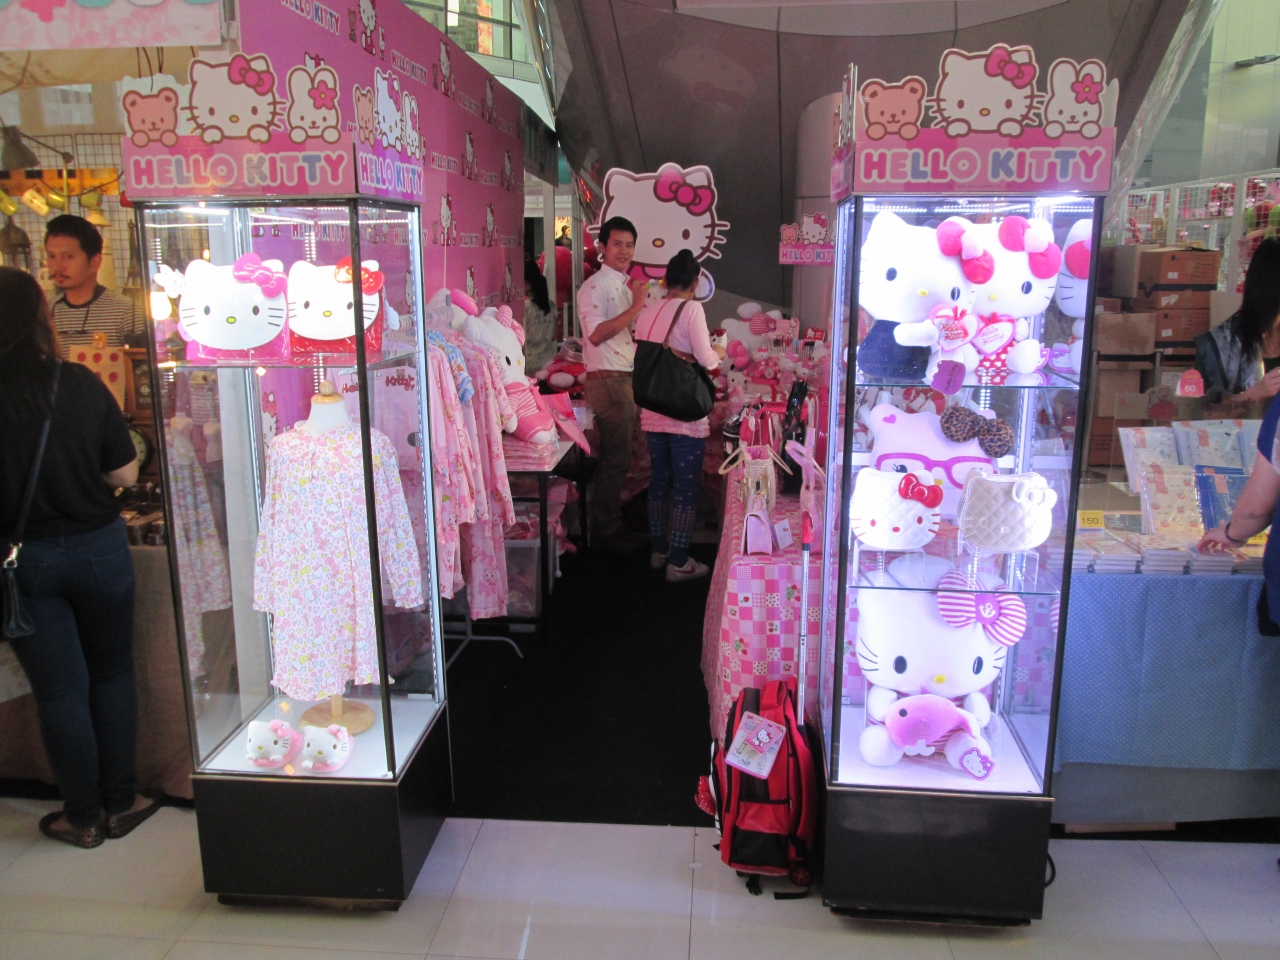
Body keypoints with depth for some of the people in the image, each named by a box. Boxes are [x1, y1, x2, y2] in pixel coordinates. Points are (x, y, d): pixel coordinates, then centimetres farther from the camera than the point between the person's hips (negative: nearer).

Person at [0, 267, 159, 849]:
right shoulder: (80, 385, -12)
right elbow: (125, 476, -7)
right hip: (99, 548, 0)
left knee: (59, 688, 12)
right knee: (112, 674, 17)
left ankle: (83, 817, 26)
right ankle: (120, 803, 27)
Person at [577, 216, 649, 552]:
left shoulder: (627, 285, 18)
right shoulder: (594, 287, -11)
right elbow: (596, 334, -25)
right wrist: (635, 308, -26)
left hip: (627, 378, 9)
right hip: (607, 380, -9)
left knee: (617, 458, 14)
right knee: (615, 459, -5)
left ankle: (612, 525, 24)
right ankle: (605, 532, 5)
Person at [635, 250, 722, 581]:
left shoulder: (646, 313, 6)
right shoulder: (691, 308, -10)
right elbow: (705, 358, -13)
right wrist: (718, 354, 8)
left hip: (653, 411, 6)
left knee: (659, 480, 16)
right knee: (686, 486, 1)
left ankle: (659, 551, 27)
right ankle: (678, 563, 6)